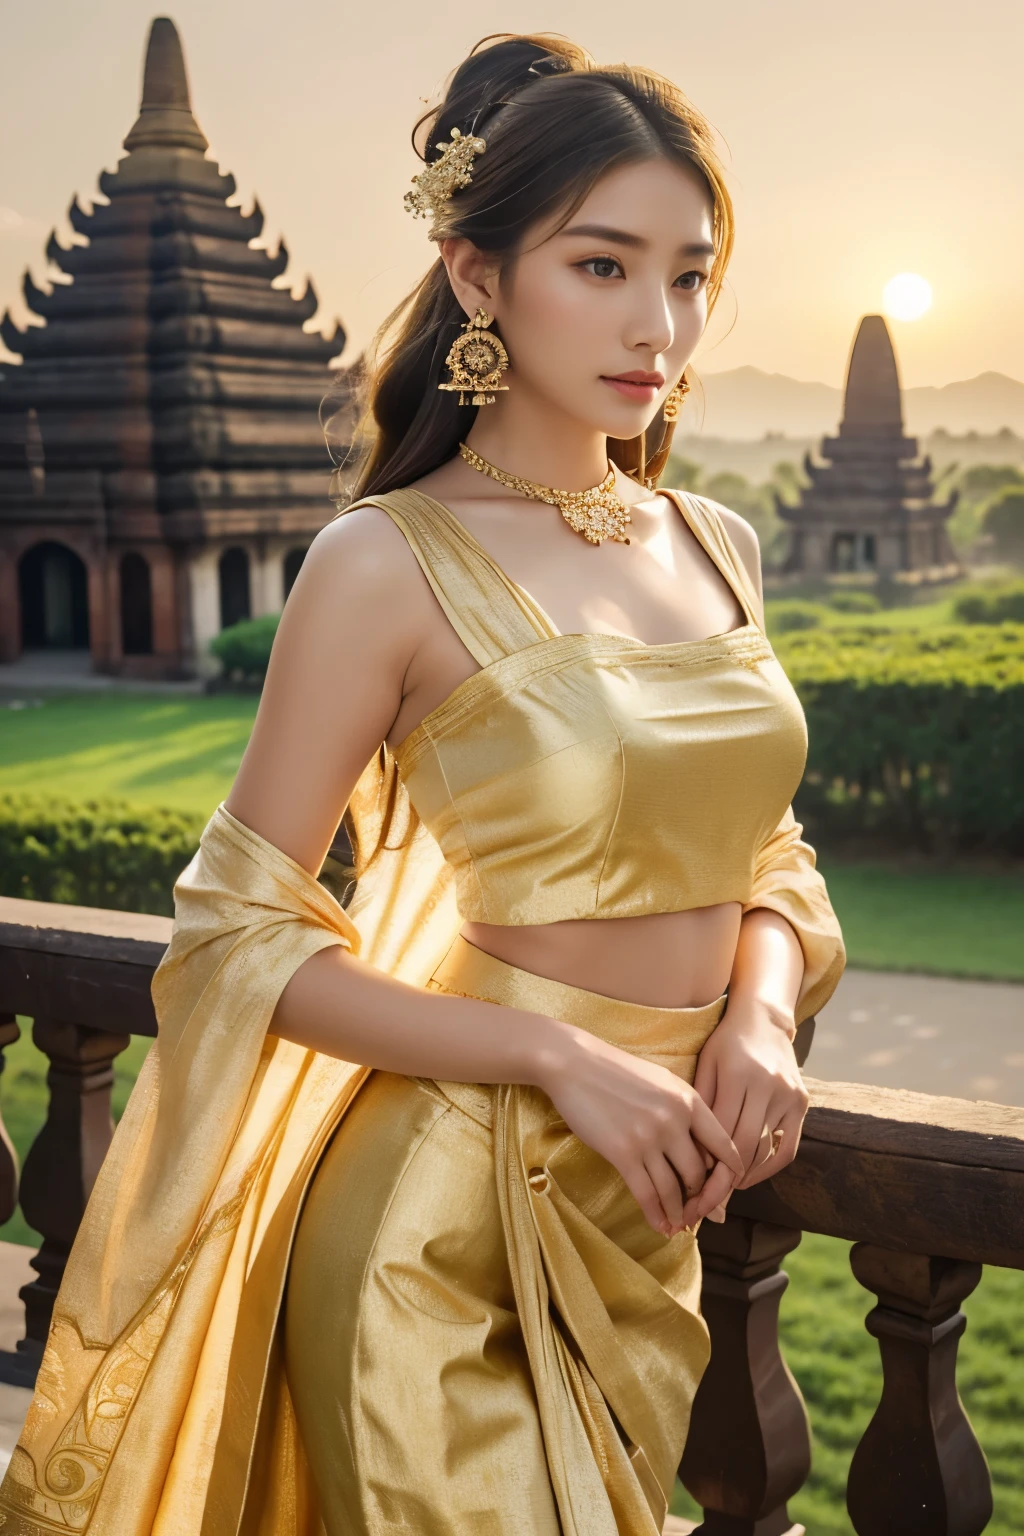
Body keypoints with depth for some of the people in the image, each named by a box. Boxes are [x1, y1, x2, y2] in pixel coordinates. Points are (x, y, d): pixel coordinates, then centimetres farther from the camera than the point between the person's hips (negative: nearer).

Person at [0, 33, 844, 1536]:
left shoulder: (714, 547, 4)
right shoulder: (390, 565, -14)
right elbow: (244, 934, -12)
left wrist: (762, 1013, -7)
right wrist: (559, 1055, -19)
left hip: (656, 1223, 6)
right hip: (449, 1223, -6)